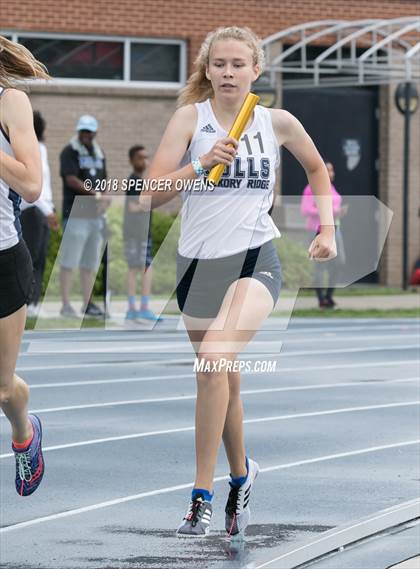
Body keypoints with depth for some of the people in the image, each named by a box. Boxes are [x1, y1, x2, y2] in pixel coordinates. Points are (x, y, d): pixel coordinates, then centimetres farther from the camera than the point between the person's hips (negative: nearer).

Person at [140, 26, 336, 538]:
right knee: (224, 381, 15)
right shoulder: (191, 117, -2)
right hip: (198, 264, 2)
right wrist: (201, 164, -21)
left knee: (214, 361, -27)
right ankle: (240, 474, 41)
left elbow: (316, 168, 23)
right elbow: (151, 196, -10)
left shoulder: (277, 122, 2)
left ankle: (202, 495, -23)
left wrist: (327, 227, 14)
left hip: (255, 261, -2)